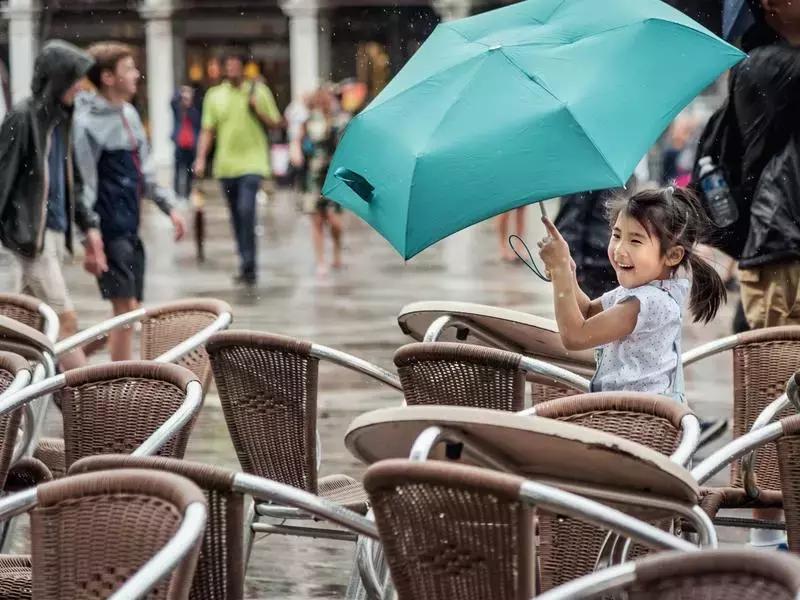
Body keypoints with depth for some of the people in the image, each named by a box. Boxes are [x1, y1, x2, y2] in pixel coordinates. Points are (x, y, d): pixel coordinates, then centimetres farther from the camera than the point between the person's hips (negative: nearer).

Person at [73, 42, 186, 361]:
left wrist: (169, 207, 11)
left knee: (130, 311, 10)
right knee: (126, 309, -10)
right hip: (110, 230, -8)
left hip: (131, 230, 8)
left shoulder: (129, 114, 12)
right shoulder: (88, 122, -14)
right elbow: (83, 187, -15)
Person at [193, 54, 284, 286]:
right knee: (236, 217, 9)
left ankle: (248, 266, -15)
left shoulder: (258, 92, 2)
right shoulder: (214, 95, 7)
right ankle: (246, 266, 20)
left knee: (246, 210, -19)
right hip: (226, 164, 4)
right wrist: (201, 158, -1)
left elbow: (277, 123, 7)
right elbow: (208, 131, 9)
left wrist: (258, 111, -9)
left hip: (252, 163, -3)